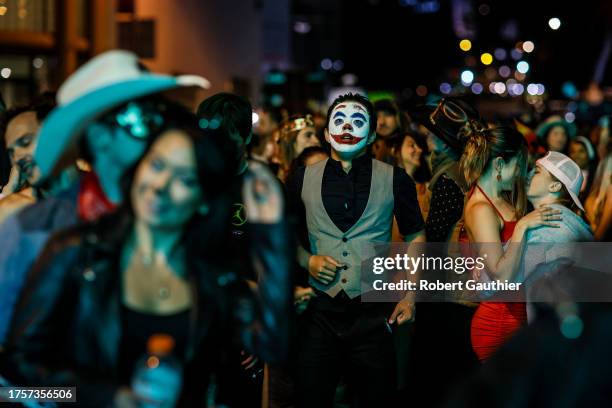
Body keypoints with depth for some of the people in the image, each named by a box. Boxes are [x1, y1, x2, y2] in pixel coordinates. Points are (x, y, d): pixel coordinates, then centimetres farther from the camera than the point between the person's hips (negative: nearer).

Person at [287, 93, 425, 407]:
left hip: (373, 311, -1)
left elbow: (415, 238, 8)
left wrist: (410, 296, 0)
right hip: (319, 311, 1)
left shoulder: (394, 180, 1)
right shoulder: (303, 180, 6)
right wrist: (307, 260, -3)